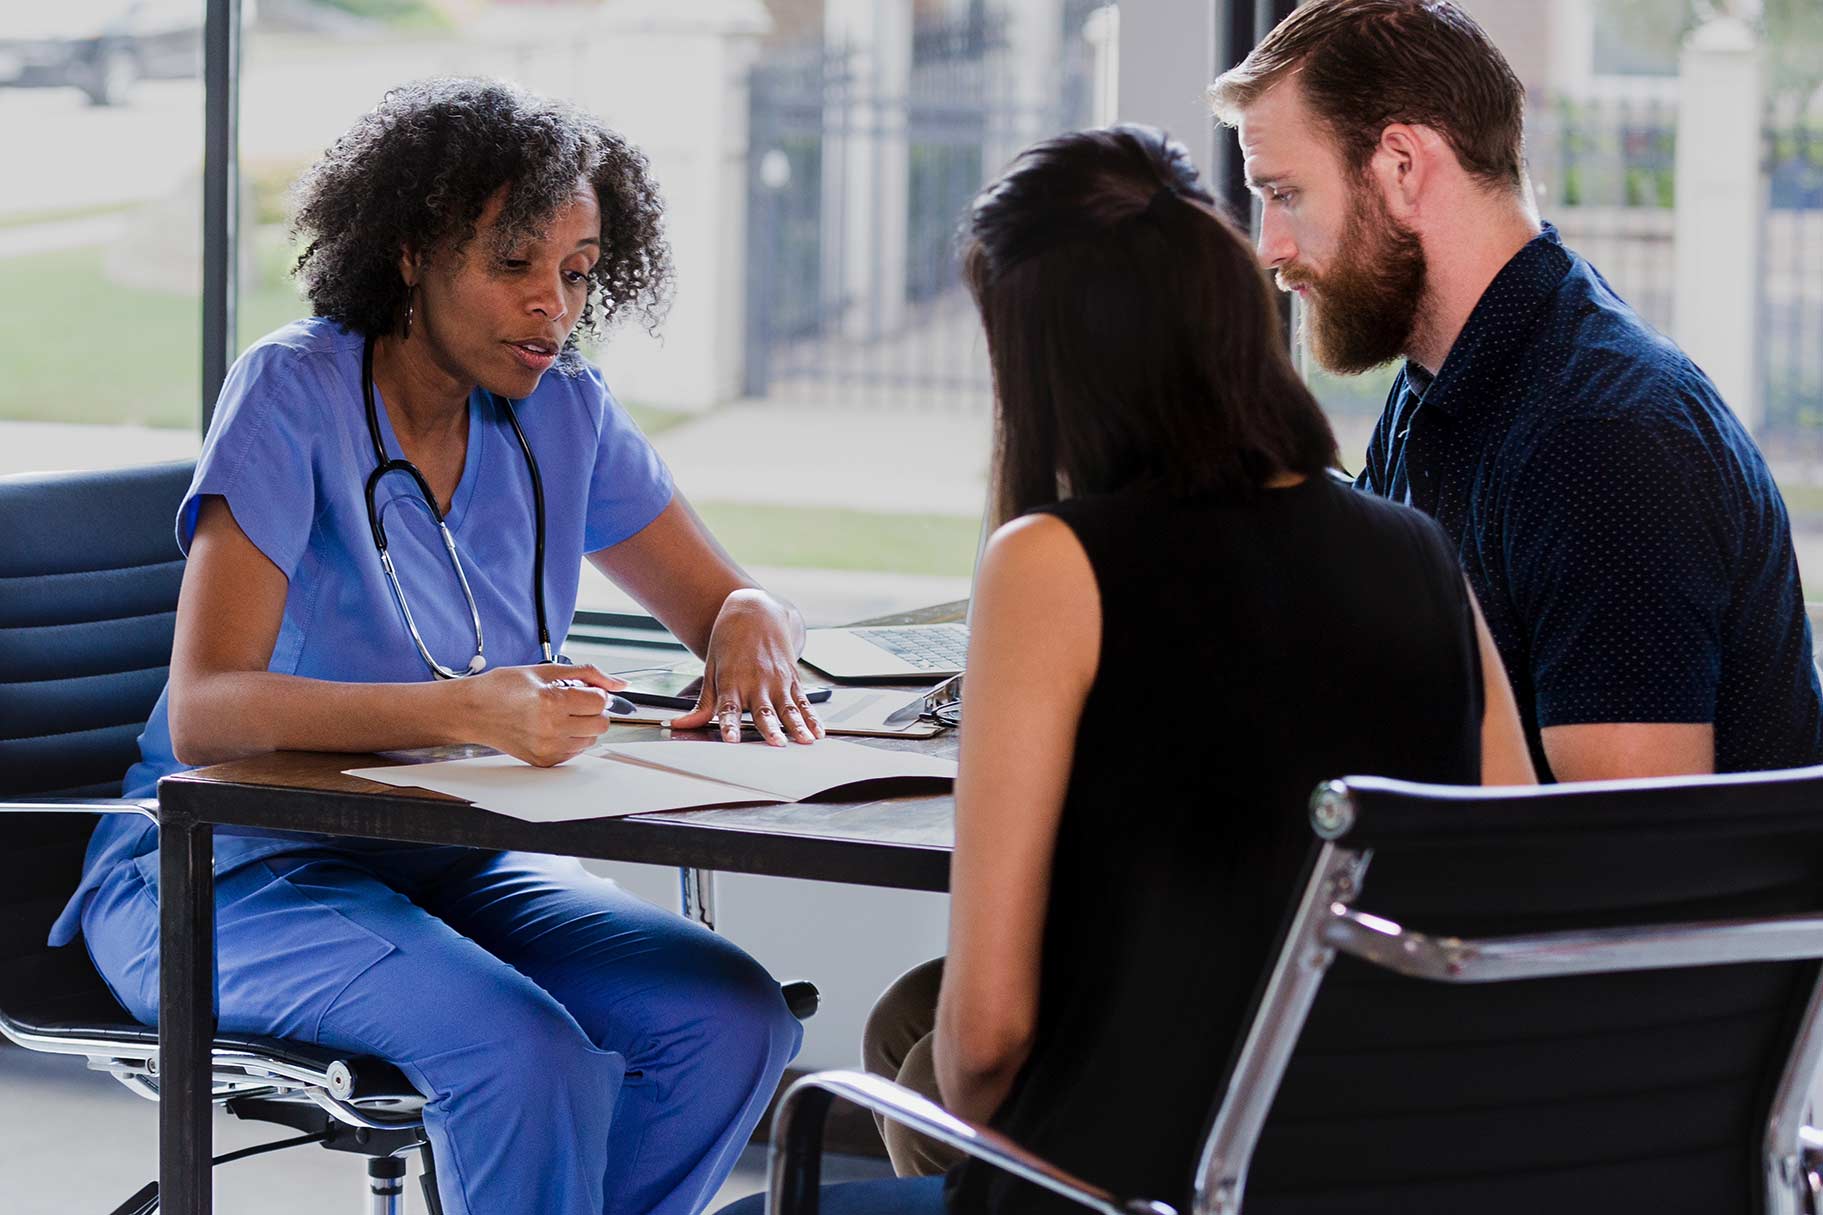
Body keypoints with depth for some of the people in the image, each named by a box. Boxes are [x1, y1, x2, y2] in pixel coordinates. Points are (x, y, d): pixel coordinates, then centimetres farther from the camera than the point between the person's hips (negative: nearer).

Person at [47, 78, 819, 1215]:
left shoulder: (562, 411, 2)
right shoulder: (298, 392, -16)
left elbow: (727, 601, 13)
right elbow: (203, 713, -27)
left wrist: (751, 638, -15)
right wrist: (467, 710, -42)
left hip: (447, 863, 6)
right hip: (237, 869, -6)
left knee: (735, 1014, -17)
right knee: (527, 1052, -32)